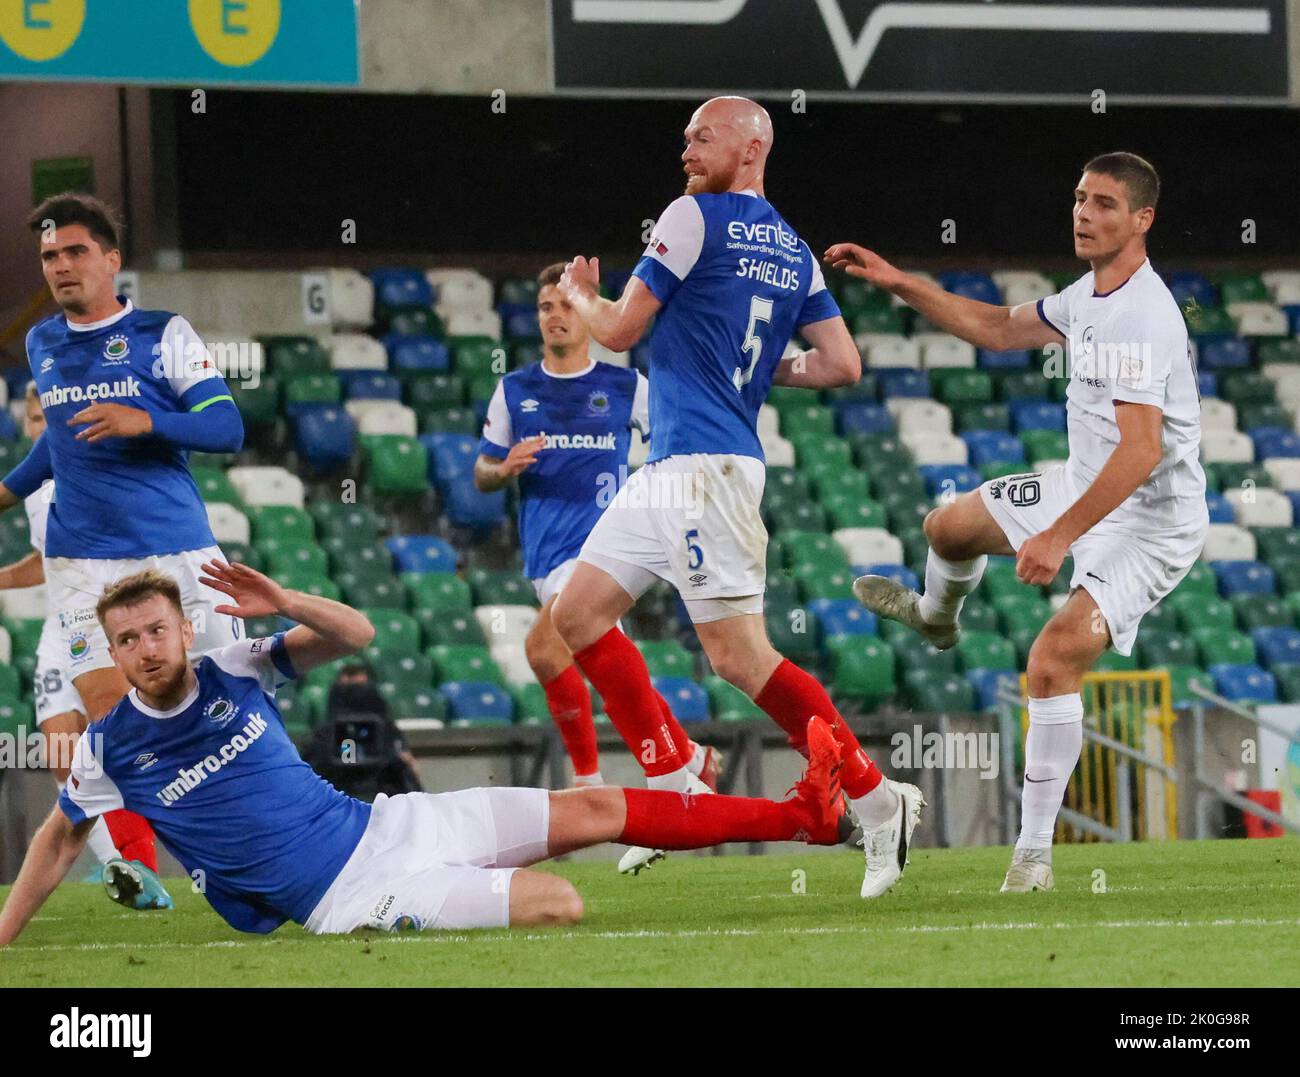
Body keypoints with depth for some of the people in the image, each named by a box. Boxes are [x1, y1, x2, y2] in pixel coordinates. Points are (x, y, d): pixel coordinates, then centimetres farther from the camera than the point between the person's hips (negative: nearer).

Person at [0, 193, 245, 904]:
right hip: (83, 561, 2)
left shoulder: (164, 335, -1)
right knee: (106, 711, -9)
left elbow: (226, 426, -7)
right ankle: (138, 868, 3)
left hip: (178, 550, -2)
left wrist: (145, 422, -21)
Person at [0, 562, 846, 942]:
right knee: (557, 905, -25)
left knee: (594, 809, 1)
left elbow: (356, 635, 1)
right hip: (347, 897, -5)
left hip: (385, 825, 5)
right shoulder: (111, 749, -7)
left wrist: (283, 603, -18)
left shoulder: (236, 672, 0)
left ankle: (804, 811, 4)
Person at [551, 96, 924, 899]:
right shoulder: (795, 254, 14)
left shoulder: (696, 218, -8)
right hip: (670, 469, 9)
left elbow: (621, 329, -6)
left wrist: (579, 294, 15)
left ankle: (877, 799, -9)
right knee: (579, 614, 11)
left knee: (740, 656, -11)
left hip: (704, 468, -9)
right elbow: (843, 365, 9)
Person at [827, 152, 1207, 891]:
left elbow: (1141, 451, -36)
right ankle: (937, 616, 64)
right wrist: (900, 284, 14)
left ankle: (1035, 853, -19)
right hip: (1086, 488, 10)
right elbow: (1001, 330, 20)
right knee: (950, 526, 26)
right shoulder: (1092, 294, 3)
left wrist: (1060, 538, -38)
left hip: (1148, 521, -10)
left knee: (1054, 660, -26)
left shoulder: (1141, 318, -29)